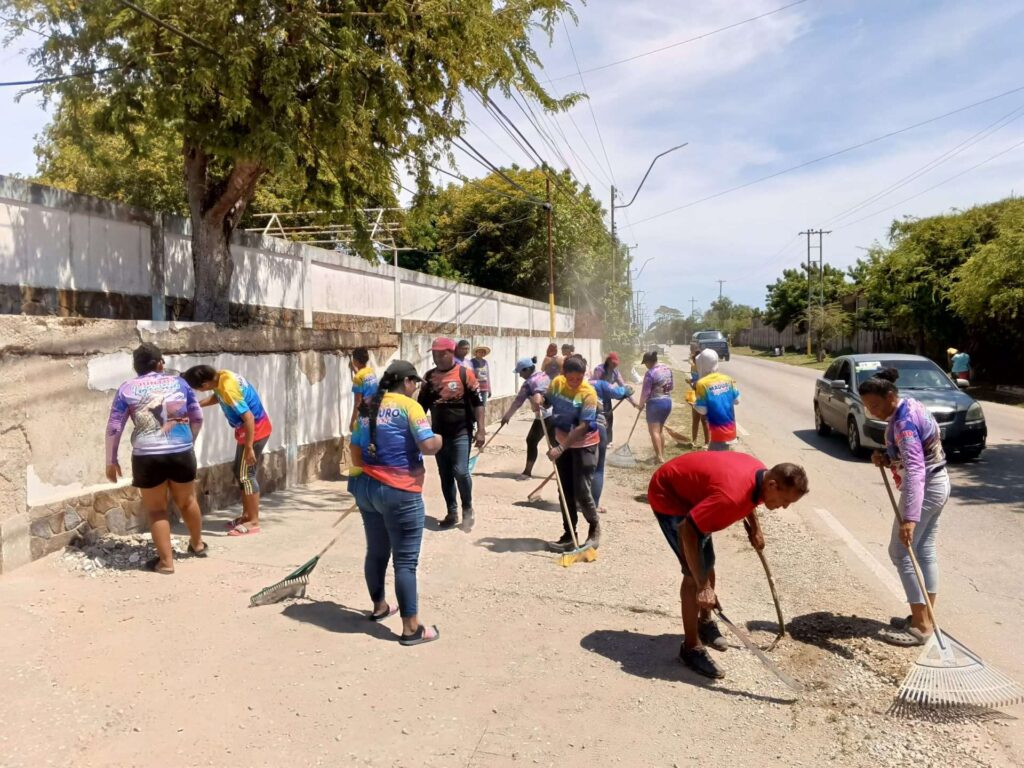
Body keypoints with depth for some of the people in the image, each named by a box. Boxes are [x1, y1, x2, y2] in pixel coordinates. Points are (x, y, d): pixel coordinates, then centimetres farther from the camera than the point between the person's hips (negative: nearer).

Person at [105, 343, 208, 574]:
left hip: (147, 457, -2)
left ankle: (166, 561, 14)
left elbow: (114, 428, 1)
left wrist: (111, 461, 10)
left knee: (156, 509, 13)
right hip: (182, 453, 2)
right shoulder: (178, 383, 7)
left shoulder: (127, 389, 3)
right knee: (186, 501, 22)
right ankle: (198, 545, 41)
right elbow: (198, 418, 12)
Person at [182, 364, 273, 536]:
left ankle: (254, 522, 3)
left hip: (255, 431, -10)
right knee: (239, 472, 16)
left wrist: (249, 447, -27)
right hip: (249, 430, 10)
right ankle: (247, 515, 23)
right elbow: (217, 397, 23)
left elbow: (249, 418, -29)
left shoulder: (228, 389, -29)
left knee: (246, 475, -4)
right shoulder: (221, 376, 0)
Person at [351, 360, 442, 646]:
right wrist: (439, 440, 3)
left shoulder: (369, 407, 10)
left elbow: (356, 448, 14)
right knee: (406, 560, -1)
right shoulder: (409, 406, -11)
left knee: (376, 552, 21)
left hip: (367, 488, 7)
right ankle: (411, 627, 4)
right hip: (400, 493, -7)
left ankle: (379, 607, 38)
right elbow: (428, 446, -18)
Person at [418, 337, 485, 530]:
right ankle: (452, 512, 23)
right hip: (439, 434, 5)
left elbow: (477, 403, -7)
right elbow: (422, 405, 12)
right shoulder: (429, 376, 5)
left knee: (460, 471, -12)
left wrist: (480, 430, -12)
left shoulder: (465, 373, -7)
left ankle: (467, 508, 10)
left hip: (461, 433, -4)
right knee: (445, 475, 10)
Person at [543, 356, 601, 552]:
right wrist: (540, 401, -10)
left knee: (582, 491, -7)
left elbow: (583, 426, -25)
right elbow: (548, 402, 15)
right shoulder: (556, 383, -4)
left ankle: (594, 527, 18)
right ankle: (569, 534, 17)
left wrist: (560, 448, -29)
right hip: (562, 443, 6)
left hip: (583, 445, -5)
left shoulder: (588, 393, -21)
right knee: (565, 491, 8)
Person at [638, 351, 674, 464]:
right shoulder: (668, 369, 6)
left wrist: (641, 404, 0)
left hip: (655, 403, -8)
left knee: (654, 430, -2)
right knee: (659, 430, 19)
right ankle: (662, 454, 24)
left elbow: (645, 391, -14)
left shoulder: (650, 373, -17)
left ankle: (660, 457, -8)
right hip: (668, 401, 8)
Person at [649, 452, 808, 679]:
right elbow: (686, 530, -36)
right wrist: (703, 585, -34)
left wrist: (755, 528, 13)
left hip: (689, 490, 9)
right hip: (668, 495, -9)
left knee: (707, 564, 17)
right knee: (695, 573, -12)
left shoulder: (760, 472, -12)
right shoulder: (732, 495, -38)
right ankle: (691, 648, -1)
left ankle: (705, 622, 38)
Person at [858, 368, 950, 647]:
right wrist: (887, 458, -4)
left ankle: (921, 625, 2)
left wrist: (909, 517, -43)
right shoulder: (911, 407, 6)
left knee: (901, 552, -2)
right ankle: (924, 617, 22)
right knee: (924, 550, 14)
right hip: (936, 484, 10)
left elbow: (915, 469, -36)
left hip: (924, 488, -10)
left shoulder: (904, 422, -26)